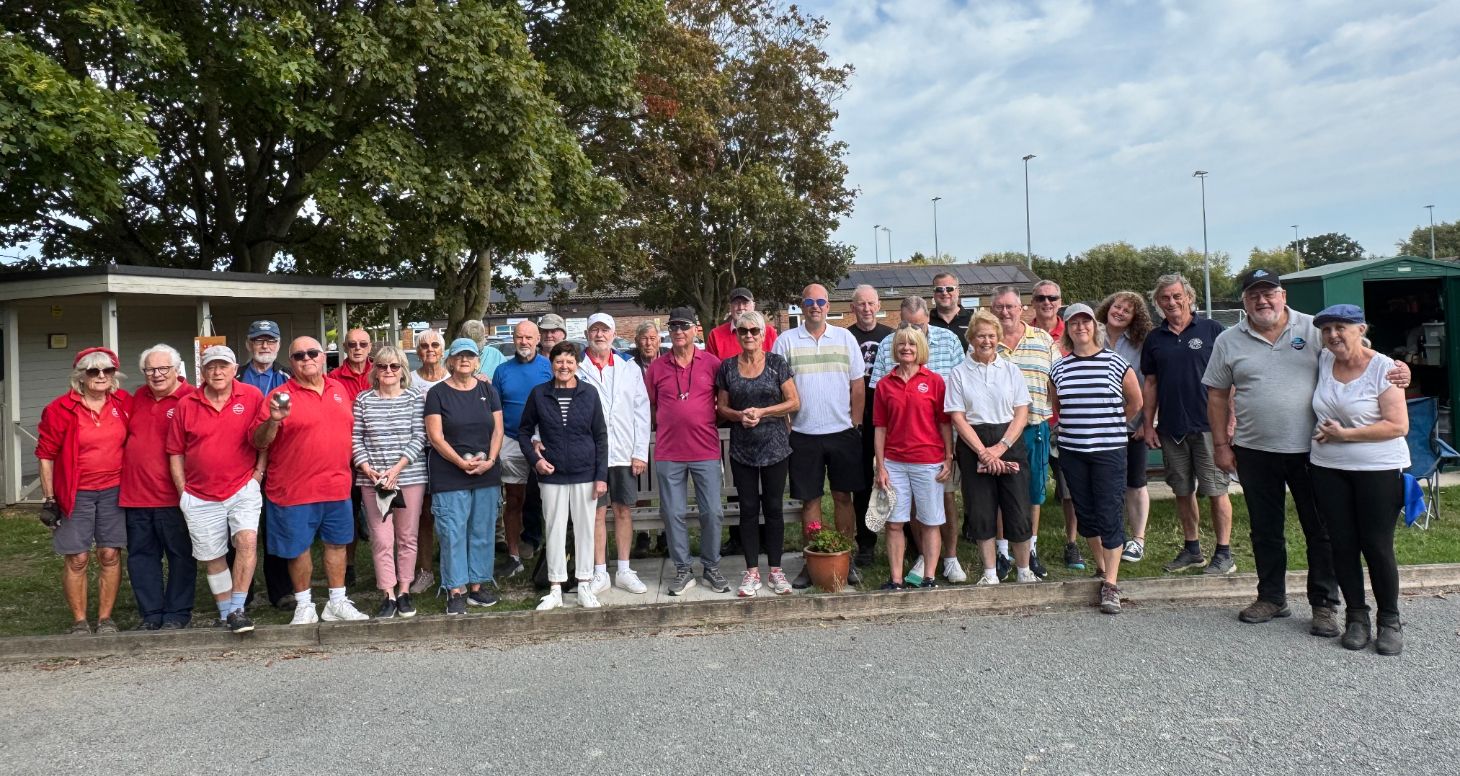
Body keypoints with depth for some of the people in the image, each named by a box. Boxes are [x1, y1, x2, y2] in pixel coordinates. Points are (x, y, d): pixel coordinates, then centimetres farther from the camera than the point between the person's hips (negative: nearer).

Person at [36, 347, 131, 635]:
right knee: (77, 558, 2)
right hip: (76, 494, -2)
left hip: (114, 491, 2)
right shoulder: (61, 409, -7)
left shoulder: (124, 402, 1)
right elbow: (46, 455, -4)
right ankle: (79, 622, 14)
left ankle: (105, 619, 15)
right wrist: (49, 499, -5)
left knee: (110, 554, 4)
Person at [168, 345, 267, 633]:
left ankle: (237, 609, -13)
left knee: (247, 540, -22)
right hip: (201, 497, 3)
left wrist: (258, 473, -5)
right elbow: (176, 451, 9)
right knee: (212, 558, 9)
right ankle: (226, 614, 23)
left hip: (243, 488, -2)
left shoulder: (252, 397, -3)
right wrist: (183, 491, 4)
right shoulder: (186, 405, 3)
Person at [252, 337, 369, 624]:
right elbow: (259, 442, -9)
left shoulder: (339, 388, 8)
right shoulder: (281, 396, -7)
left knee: (337, 543, 12)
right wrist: (274, 420, -28)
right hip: (294, 489, -4)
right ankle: (304, 606, 23)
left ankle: (337, 603, 25)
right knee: (298, 548, 7)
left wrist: (349, 469, 14)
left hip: (337, 485, 4)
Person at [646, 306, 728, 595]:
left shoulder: (712, 363, 1)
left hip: (706, 450, -1)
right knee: (673, 513, 5)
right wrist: (671, 423, 9)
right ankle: (683, 569, 18)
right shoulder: (657, 367, 5)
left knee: (712, 512, 2)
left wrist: (703, 420, 5)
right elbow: (650, 406, 14)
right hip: (668, 452, 1)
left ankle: (711, 567, 19)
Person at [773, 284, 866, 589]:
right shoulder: (786, 341, 1)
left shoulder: (845, 338, 6)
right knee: (809, 499, 5)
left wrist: (855, 424, 1)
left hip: (842, 432, 1)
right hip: (804, 435, -1)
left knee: (843, 497, 6)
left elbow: (857, 386, 7)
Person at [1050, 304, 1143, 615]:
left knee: (1109, 515, -4)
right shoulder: (1059, 368, 5)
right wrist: (1076, 426, 10)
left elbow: (1136, 402, 9)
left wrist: (1114, 426, 13)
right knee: (1085, 513, 11)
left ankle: (1110, 585, 0)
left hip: (1109, 450, -3)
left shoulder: (1115, 363, -3)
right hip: (1072, 450, 3)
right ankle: (1101, 568, 29)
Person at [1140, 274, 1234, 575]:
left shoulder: (1211, 330, -1)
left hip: (1208, 425, -4)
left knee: (1216, 490, 0)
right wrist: (1148, 425, 8)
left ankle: (1224, 553, 10)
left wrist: (1231, 418, -7)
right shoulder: (1154, 339, 9)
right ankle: (1192, 549, 23)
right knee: (1182, 491, 11)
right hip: (1171, 428, 4)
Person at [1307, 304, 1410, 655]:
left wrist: (1344, 434, -15)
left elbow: (1398, 425, -14)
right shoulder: (1323, 361, 4)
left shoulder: (1383, 368, -10)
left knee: (1377, 546, 0)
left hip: (1379, 469, -4)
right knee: (1343, 545, 7)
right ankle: (1356, 617, 19)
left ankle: (1390, 621, 16)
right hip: (1329, 469, 4)